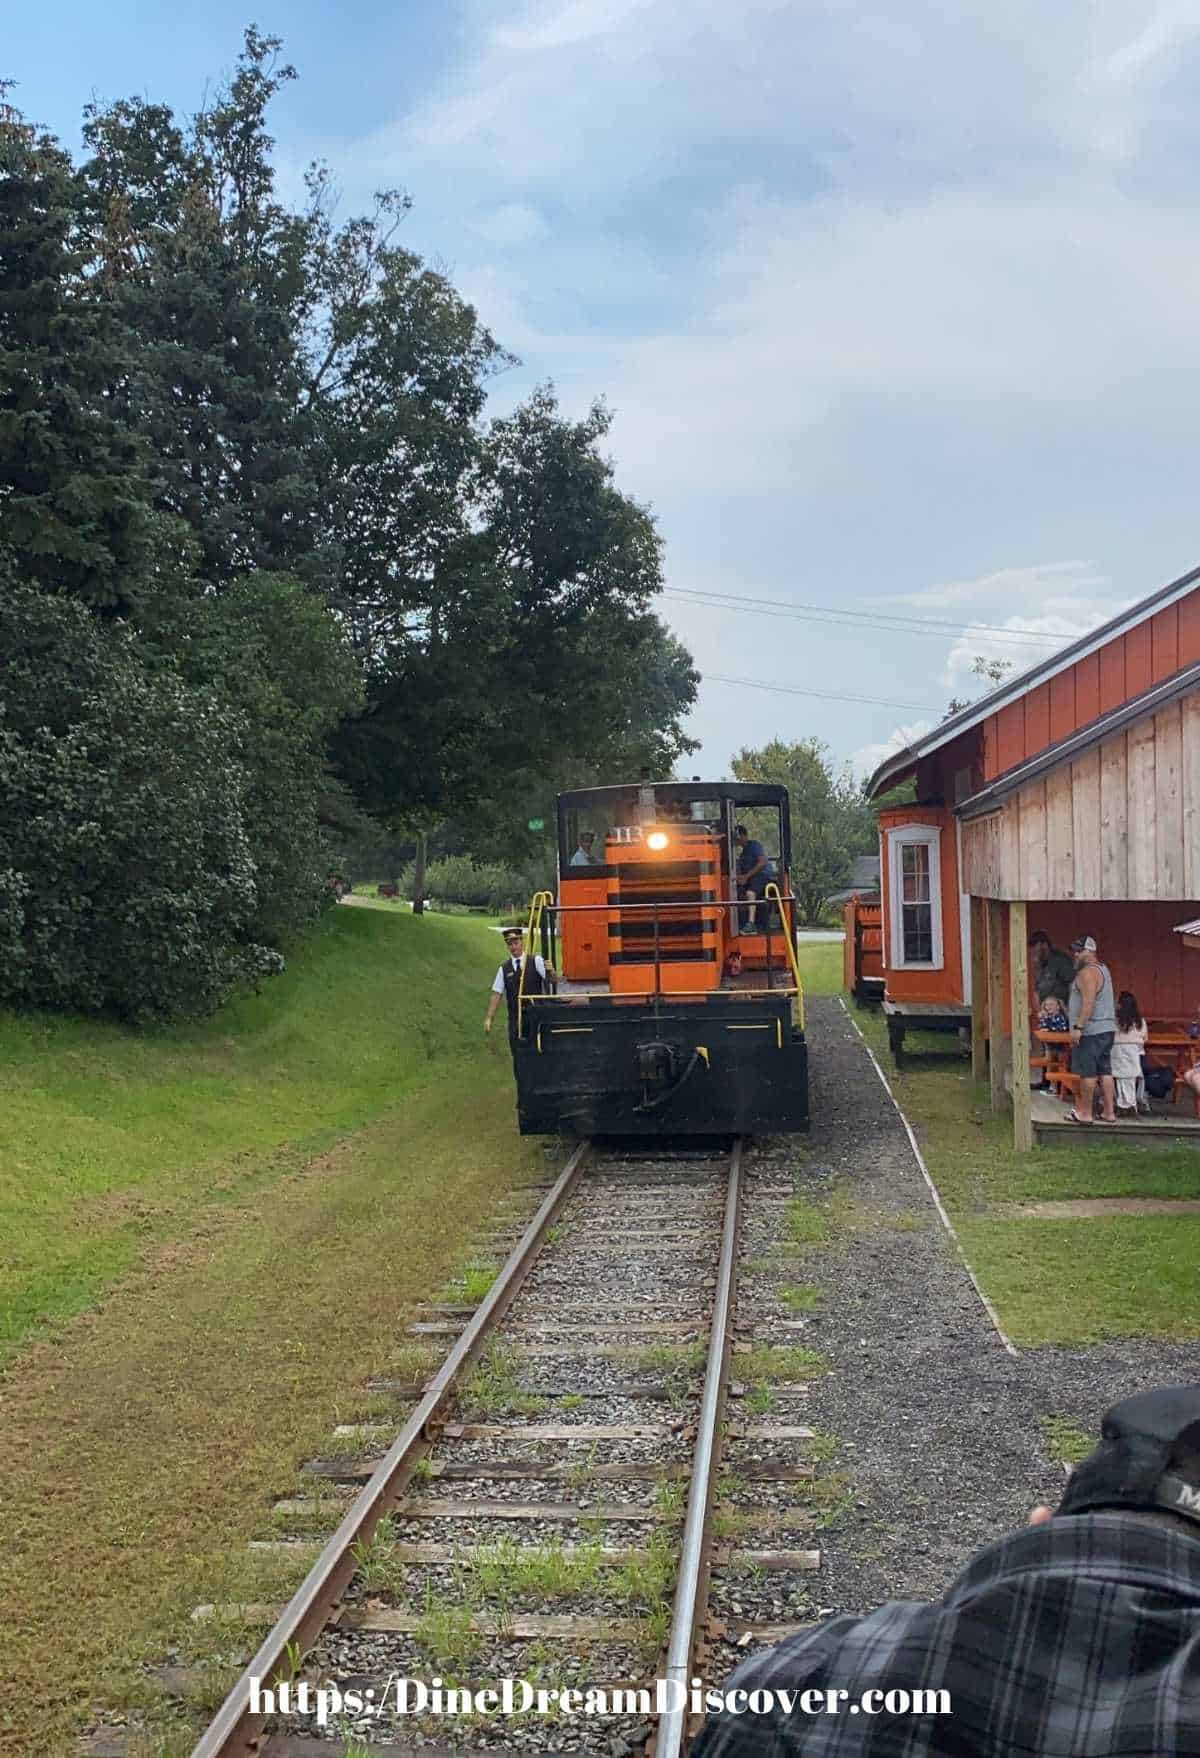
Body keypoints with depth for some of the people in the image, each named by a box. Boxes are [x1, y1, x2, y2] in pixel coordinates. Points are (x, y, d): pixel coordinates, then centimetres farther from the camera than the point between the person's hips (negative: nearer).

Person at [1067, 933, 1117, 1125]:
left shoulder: (1087, 972, -14)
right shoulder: (1103, 969, 18)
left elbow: (1088, 1002, -23)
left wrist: (1078, 1027, -23)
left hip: (1091, 1031, -10)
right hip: (1107, 1028, 10)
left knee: (1087, 1072, -4)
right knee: (1105, 1071, 9)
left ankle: (1085, 1113, -1)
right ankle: (1109, 1112, 10)